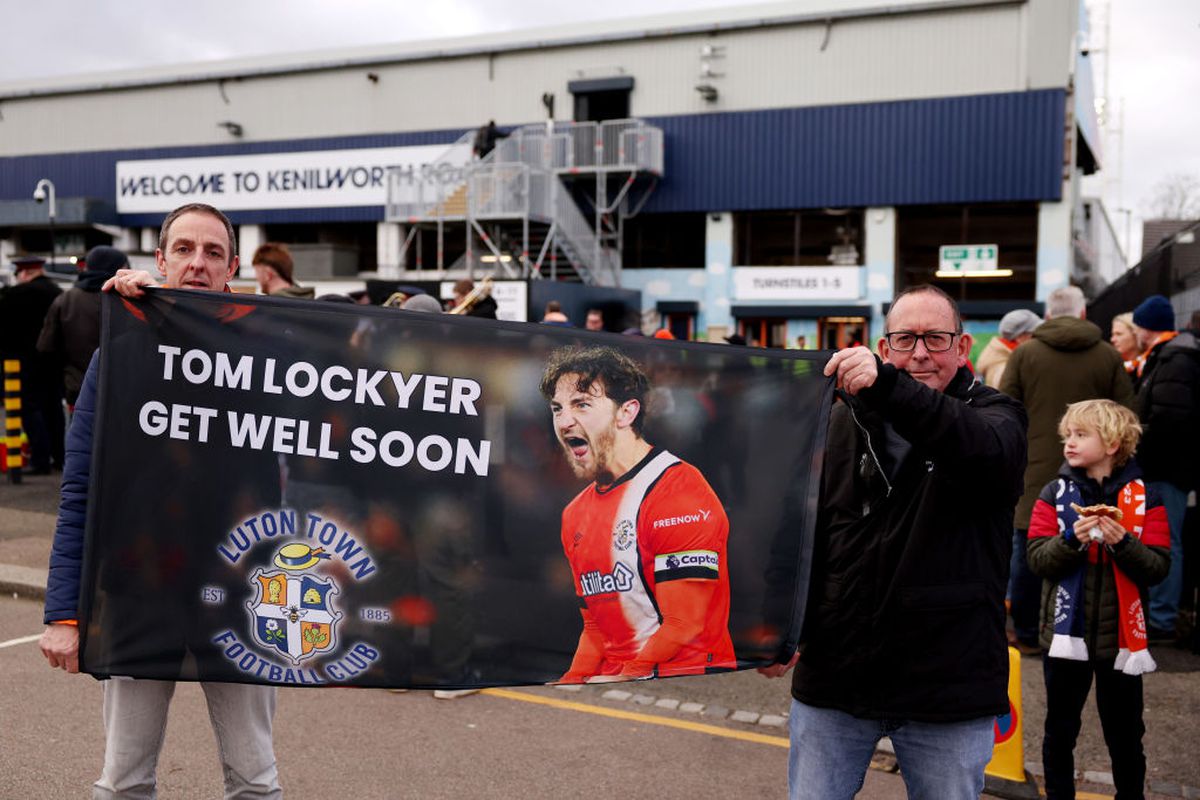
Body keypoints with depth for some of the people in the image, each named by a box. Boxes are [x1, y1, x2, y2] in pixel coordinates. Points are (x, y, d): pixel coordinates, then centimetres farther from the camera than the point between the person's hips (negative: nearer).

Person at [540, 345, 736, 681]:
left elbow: (684, 627, -15)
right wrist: (569, 685, 3)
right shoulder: (575, 514, 14)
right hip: (610, 685, 5)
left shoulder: (678, 492, -12)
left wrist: (617, 684, -16)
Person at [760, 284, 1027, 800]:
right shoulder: (844, 421, 6)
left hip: (949, 687, -2)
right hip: (833, 677, 2)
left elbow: (988, 453, -27)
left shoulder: (993, 414, -1)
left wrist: (887, 386, -42)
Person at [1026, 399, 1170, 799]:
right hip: (1066, 632, 1)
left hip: (1120, 636, 0)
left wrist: (1123, 543, -25)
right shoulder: (1055, 493, -1)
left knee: (1125, 734, 13)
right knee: (1060, 730, 13)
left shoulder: (1143, 497, -2)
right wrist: (1072, 539, -25)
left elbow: (1157, 568, -8)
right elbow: (1038, 560, -9)